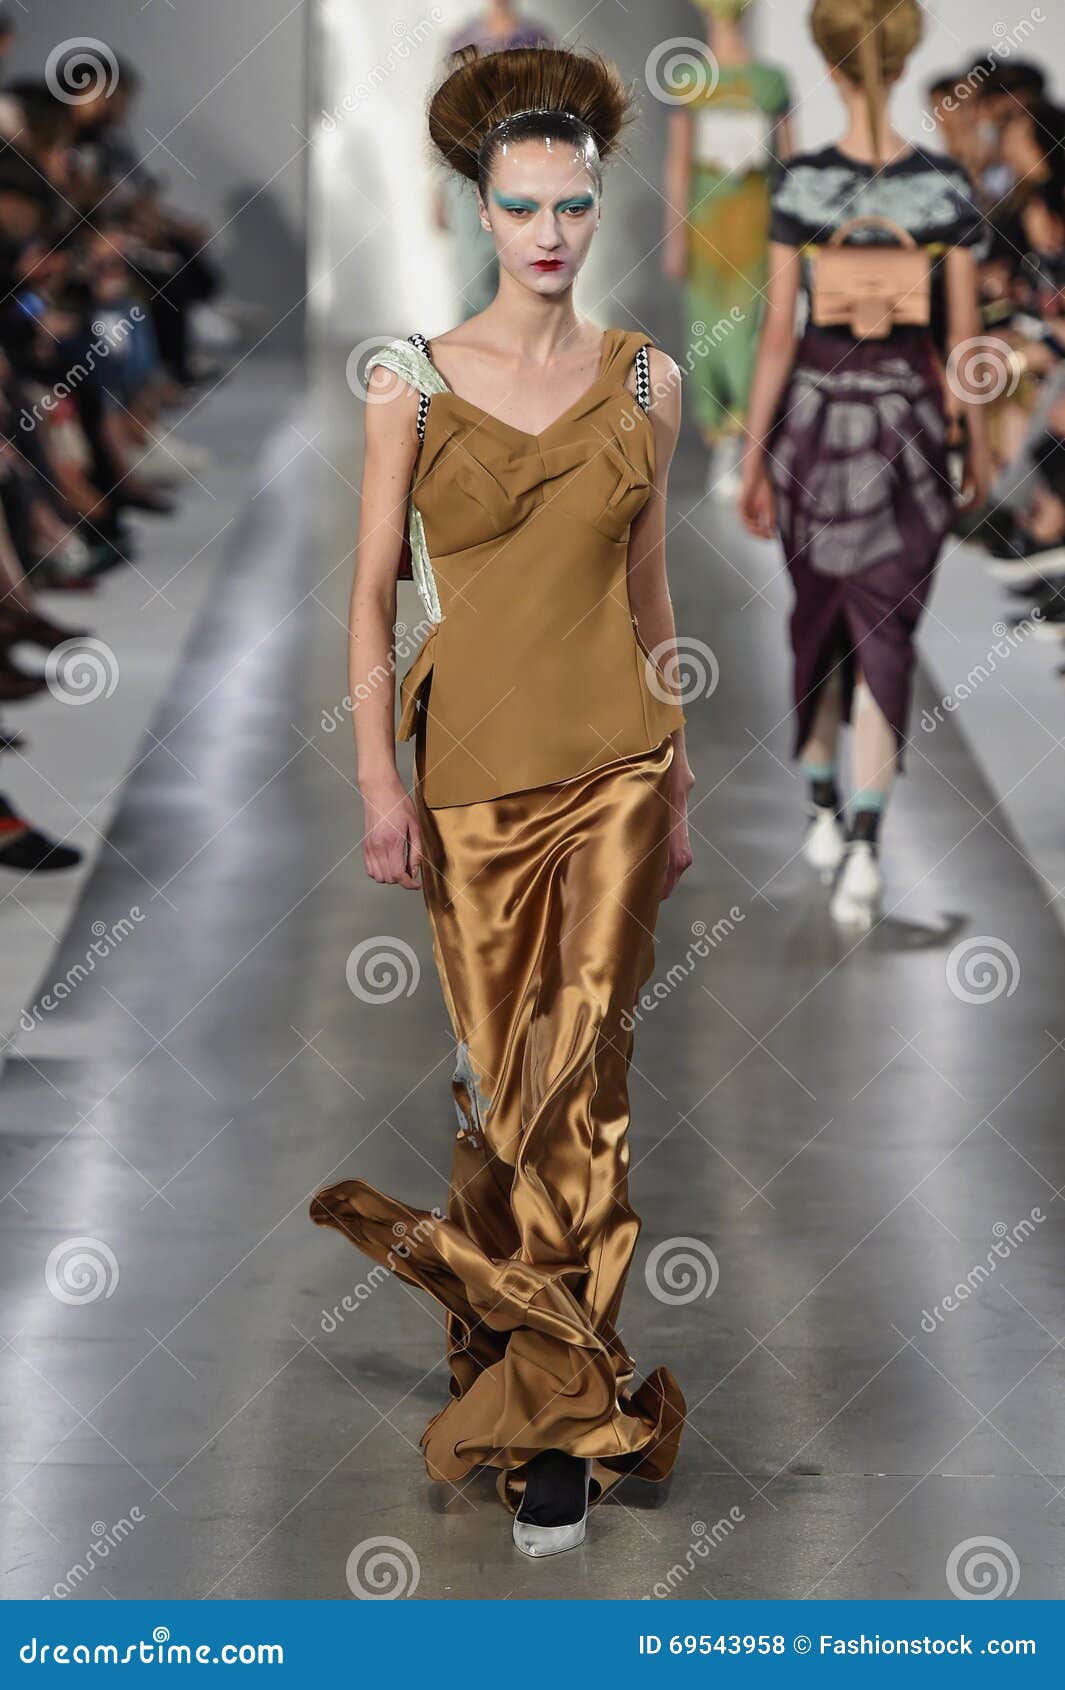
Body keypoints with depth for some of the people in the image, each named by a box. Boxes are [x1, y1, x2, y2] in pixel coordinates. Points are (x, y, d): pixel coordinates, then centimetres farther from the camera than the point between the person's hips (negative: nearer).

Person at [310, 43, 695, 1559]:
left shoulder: (644, 380, 4)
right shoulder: (414, 380, -2)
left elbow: (650, 589, 10)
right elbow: (372, 589, -2)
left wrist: (679, 780, 11)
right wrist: (379, 779, -9)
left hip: (613, 758, 1)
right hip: (471, 763, -1)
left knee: (582, 1070, -6)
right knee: (501, 1065, 4)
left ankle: (550, 1413, 2)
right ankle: (561, 1389, 23)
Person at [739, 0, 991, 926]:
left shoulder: (800, 183, -10)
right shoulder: (947, 184, -8)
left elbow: (777, 335, -8)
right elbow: (965, 336, -4)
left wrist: (755, 454, 0)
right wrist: (979, 444, 9)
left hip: (815, 415, 0)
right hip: (908, 423, 0)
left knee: (819, 615, 19)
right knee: (883, 634, 3)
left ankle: (824, 811, 30)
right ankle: (864, 840, -10)